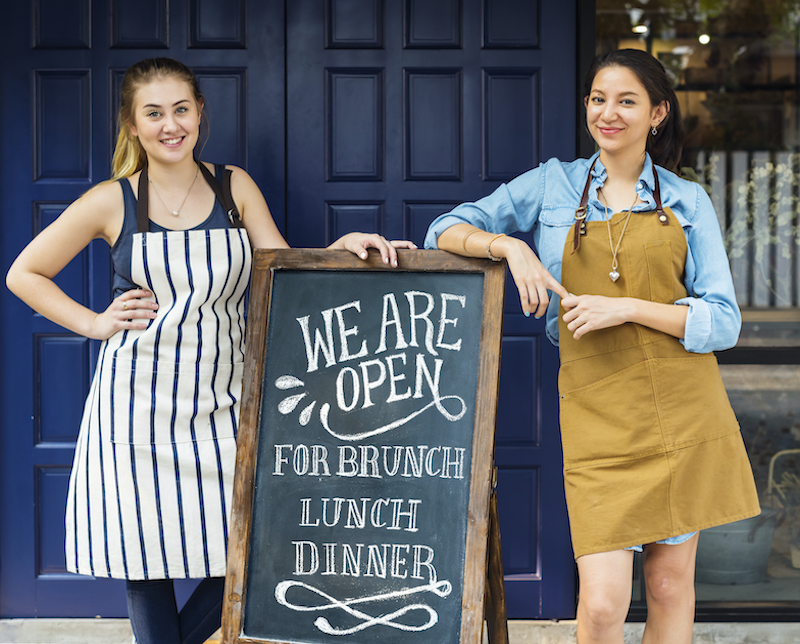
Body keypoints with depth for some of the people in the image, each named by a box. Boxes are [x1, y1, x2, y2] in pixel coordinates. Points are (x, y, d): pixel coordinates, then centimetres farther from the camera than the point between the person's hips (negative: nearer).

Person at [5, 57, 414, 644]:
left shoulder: (234, 187, 6)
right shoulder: (113, 203, -1)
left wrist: (344, 245, -10)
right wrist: (95, 323, -1)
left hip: (219, 402, 2)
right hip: (139, 403, -2)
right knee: (148, 558, 3)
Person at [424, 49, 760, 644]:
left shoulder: (688, 201, 7)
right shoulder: (552, 185, 8)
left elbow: (723, 322, 1)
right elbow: (448, 232, 9)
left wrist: (626, 308, -11)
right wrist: (507, 244, -11)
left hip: (682, 410, 1)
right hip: (598, 415, -1)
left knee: (671, 586, 7)